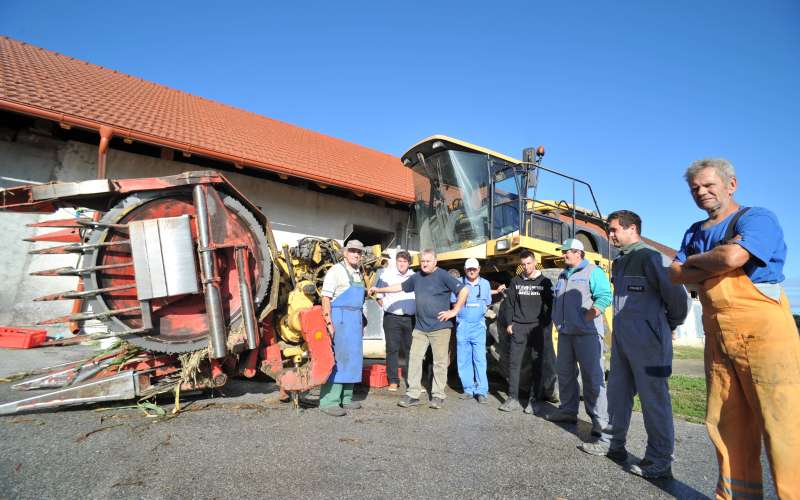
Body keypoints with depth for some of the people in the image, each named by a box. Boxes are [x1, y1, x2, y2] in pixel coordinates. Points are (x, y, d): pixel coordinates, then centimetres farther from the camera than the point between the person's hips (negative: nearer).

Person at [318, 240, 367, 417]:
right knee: (336, 359, -10)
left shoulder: (358, 274, 16)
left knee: (352, 359, 10)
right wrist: (329, 323, -21)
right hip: (340, 318, -8)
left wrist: (361, 322, 20)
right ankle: (328, 402, -5)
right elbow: (326, 298, -14)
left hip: (355, 320, 8)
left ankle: (345, 398, 20)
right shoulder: (336, 271, -8)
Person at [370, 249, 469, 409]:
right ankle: (413, 394, 11)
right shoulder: (417, 277, 12)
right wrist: (379, 290, 26)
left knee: (440, 362, 2)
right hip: (420, 327, 6)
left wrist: (454, 311, -11)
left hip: (440, 327, -5)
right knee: (414, 358, 3)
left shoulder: (443, 275, -7)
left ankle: (438, 395, 14)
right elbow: (400, 287, 25)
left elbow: (464, 290, -10)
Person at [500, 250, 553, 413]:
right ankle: (513, 399, 7)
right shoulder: (515, 281, 9)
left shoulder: (544, 282, 4)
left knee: (537, 364, 3)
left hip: (537, 328, -2)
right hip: (518, 327, 2)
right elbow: (510, 303, 11)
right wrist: (509, 323, 3)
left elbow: (550, 305, 3)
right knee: (514, 362, 0)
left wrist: (546, 326, -5)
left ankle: (534, 400, 11)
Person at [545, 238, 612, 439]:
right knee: (565, 373, 13)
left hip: (586, 333, -8)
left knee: (592, 376, -6)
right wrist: (557, 321, 14)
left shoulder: (593, 272, -3)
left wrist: (586, 319, -18)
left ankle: (600, 420, 0)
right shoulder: (563, 275, 20)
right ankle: (568, 410, 25)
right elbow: (556, 299, 26)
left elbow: (605, 296, -14)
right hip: (565, 332, 8)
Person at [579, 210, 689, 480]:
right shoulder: (619, 262, 14)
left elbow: (678, 295, -15)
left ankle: (660, 461, 13)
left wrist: (669, 326, -1)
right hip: (621, 340, 9)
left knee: (653, 399, 1)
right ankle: (613, 443, 31)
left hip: (647, 342, -9)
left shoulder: (651, 258, -13)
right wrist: (622, 329, 15)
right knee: (618, 393, 17)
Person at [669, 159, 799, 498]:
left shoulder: (756, 217, -4)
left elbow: (732, 257, -22)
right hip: (717, 337, 7)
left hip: (763, 331, -6)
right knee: (726, 422, 10)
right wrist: (711, 267, -7)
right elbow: (674, 274, 10)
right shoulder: (695, 232, 17)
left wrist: (694, 263, -3)